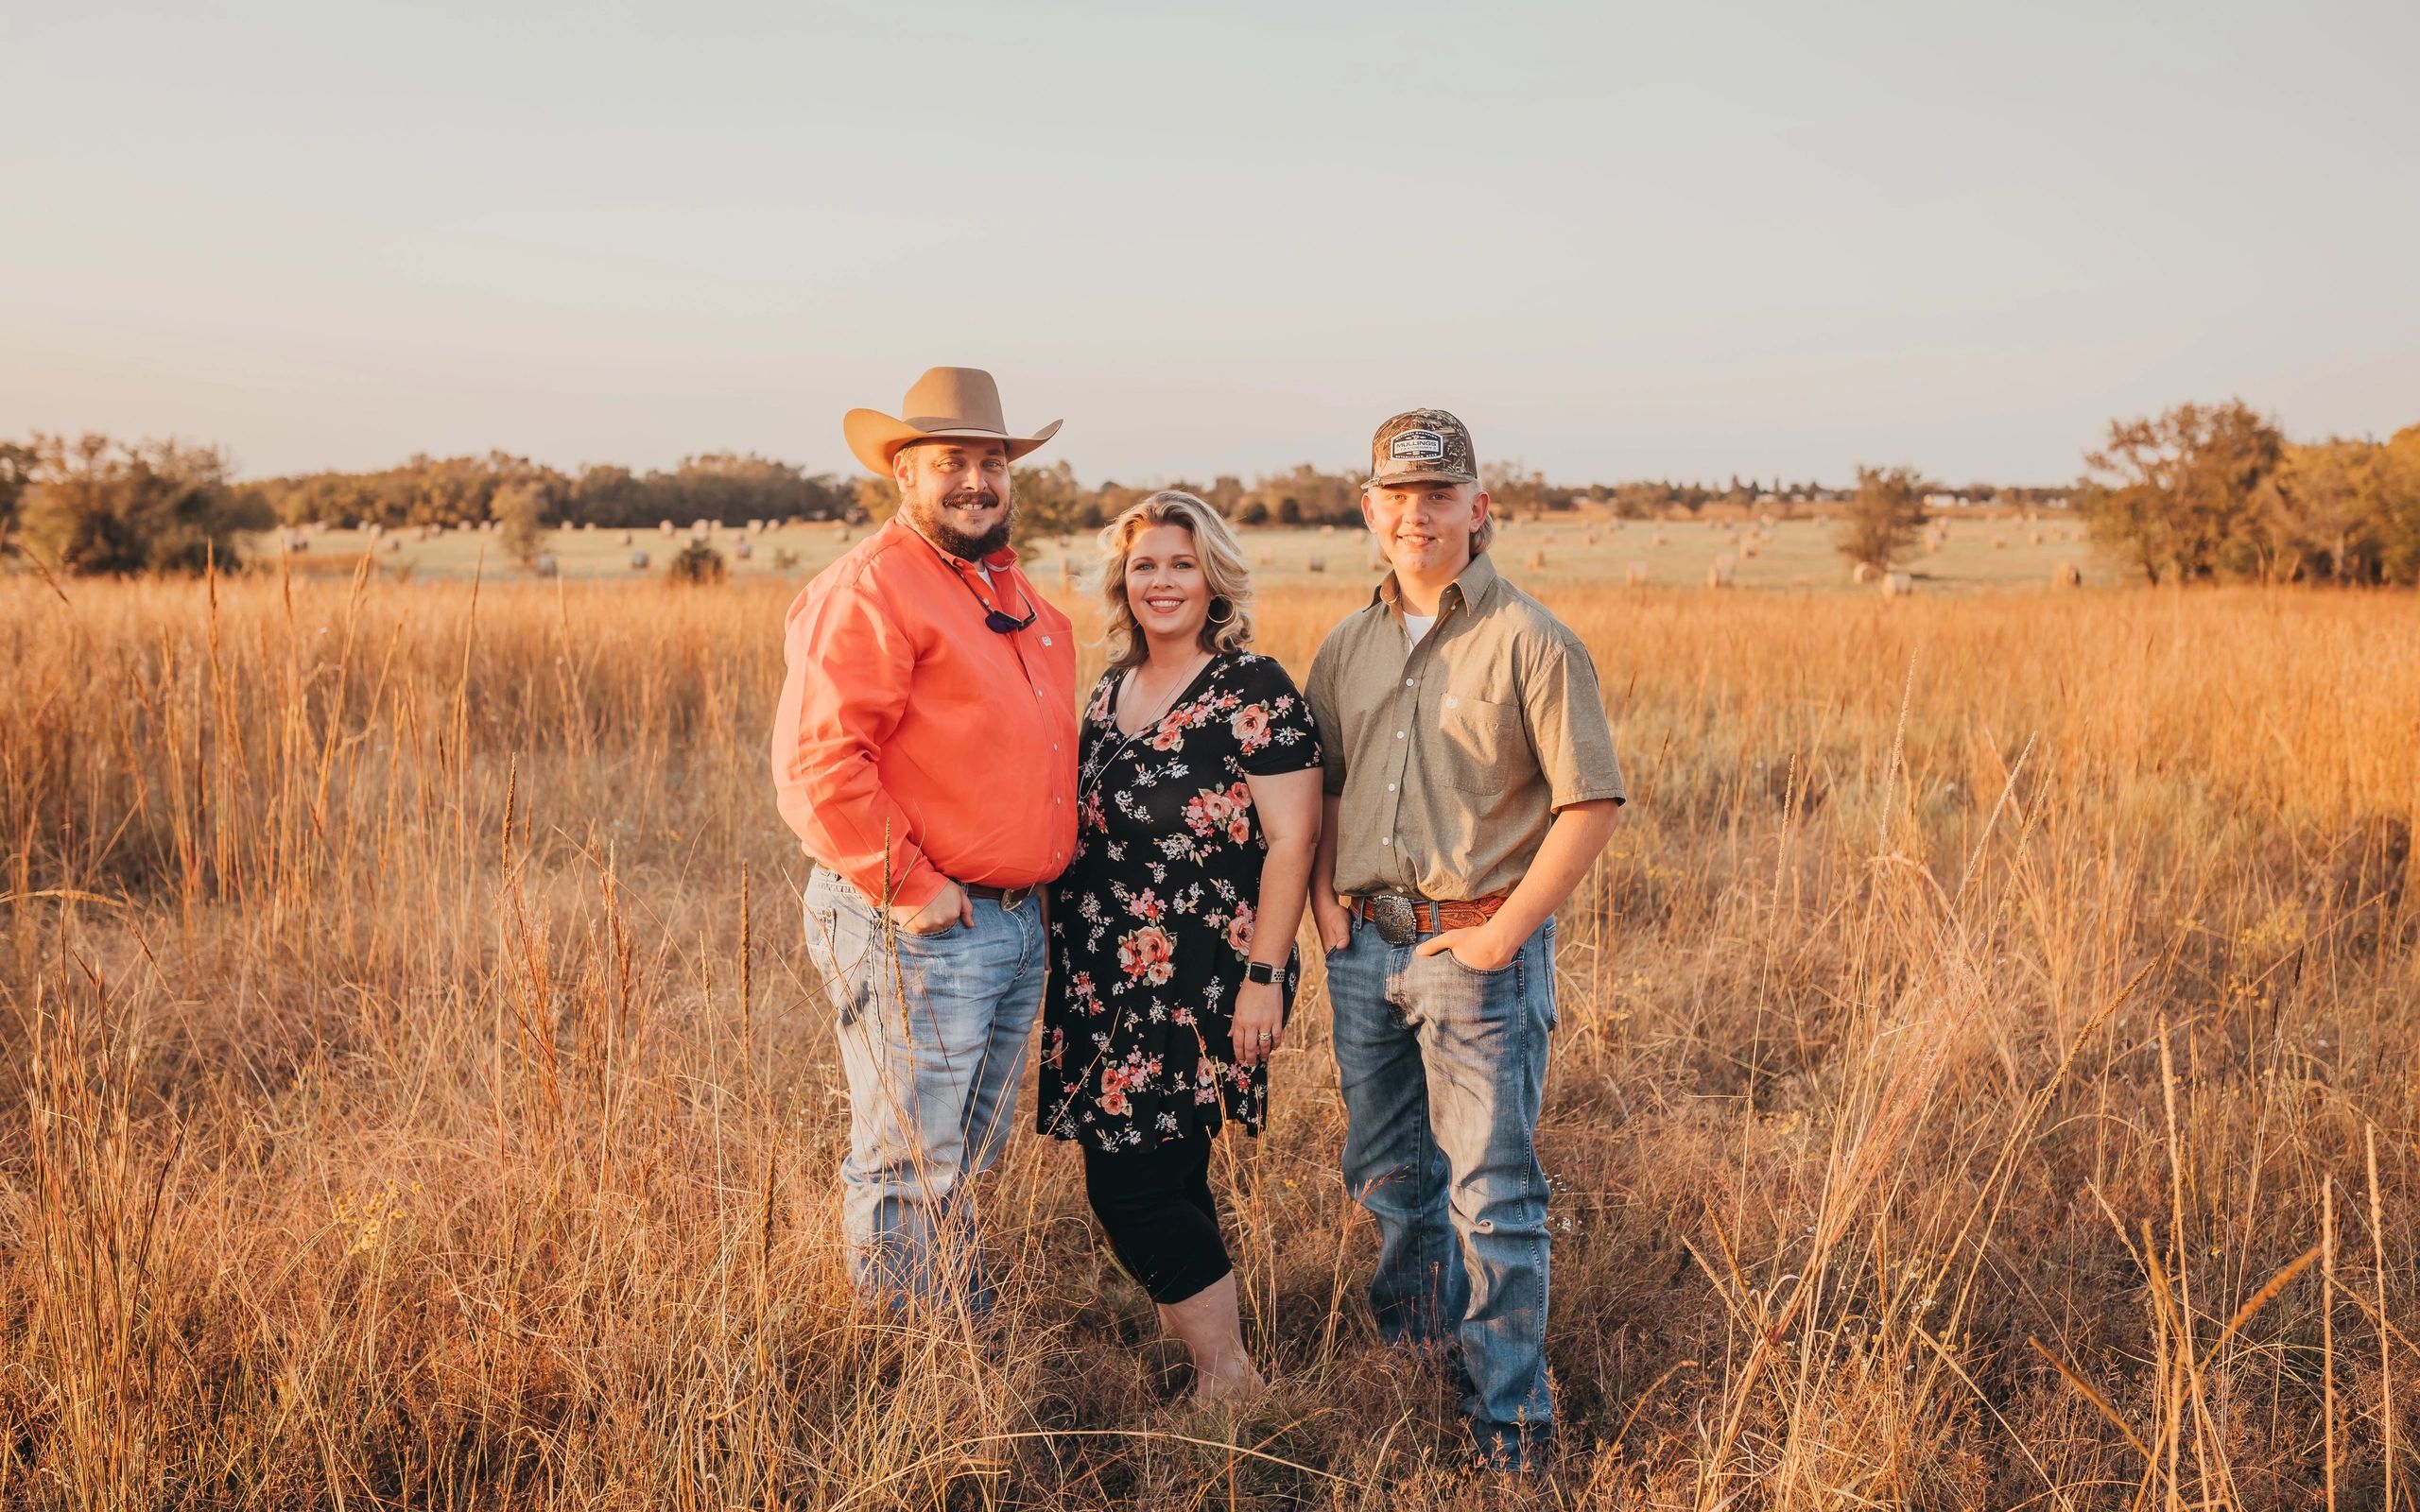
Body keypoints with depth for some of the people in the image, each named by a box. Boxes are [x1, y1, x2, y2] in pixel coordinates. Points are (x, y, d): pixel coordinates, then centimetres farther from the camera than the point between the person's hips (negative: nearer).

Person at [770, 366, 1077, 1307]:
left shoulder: (1013, 591, 16)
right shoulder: (868, 589, -13)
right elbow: (816, 760, -23)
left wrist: (1049, 874, 18)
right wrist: (906, 886, -19)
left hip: (1018, 924, 9)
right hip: (919, 932, -9)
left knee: (969, 1158, 20)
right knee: (909, 1174, 0)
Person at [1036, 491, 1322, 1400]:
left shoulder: (1254, 693, -9)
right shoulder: (1110, 690, 12)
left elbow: (1290, 842, -12)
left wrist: (1265, 977, -16)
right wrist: (1071, 962, 17)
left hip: (1200, 983, -7)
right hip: (1107, 981, 7)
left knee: (1133, 1182, -7)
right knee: (1163, 1179, 12)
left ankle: (1229, 1378, 8)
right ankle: (1191, 1331, 26)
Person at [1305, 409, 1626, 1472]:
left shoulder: (1530, 643, -9)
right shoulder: (1349, 646, 10)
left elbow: (1591, 804, -11)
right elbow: (1318, 785, 20)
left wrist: (1504, 933, -14)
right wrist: (1323, 900, 5)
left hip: (1479, 948, -6)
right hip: (1364, 946, 6)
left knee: (1492, 1192, -3)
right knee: (1386, 1171, 19)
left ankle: (1512, 1424, 8)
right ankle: (1411, 1344, 41)